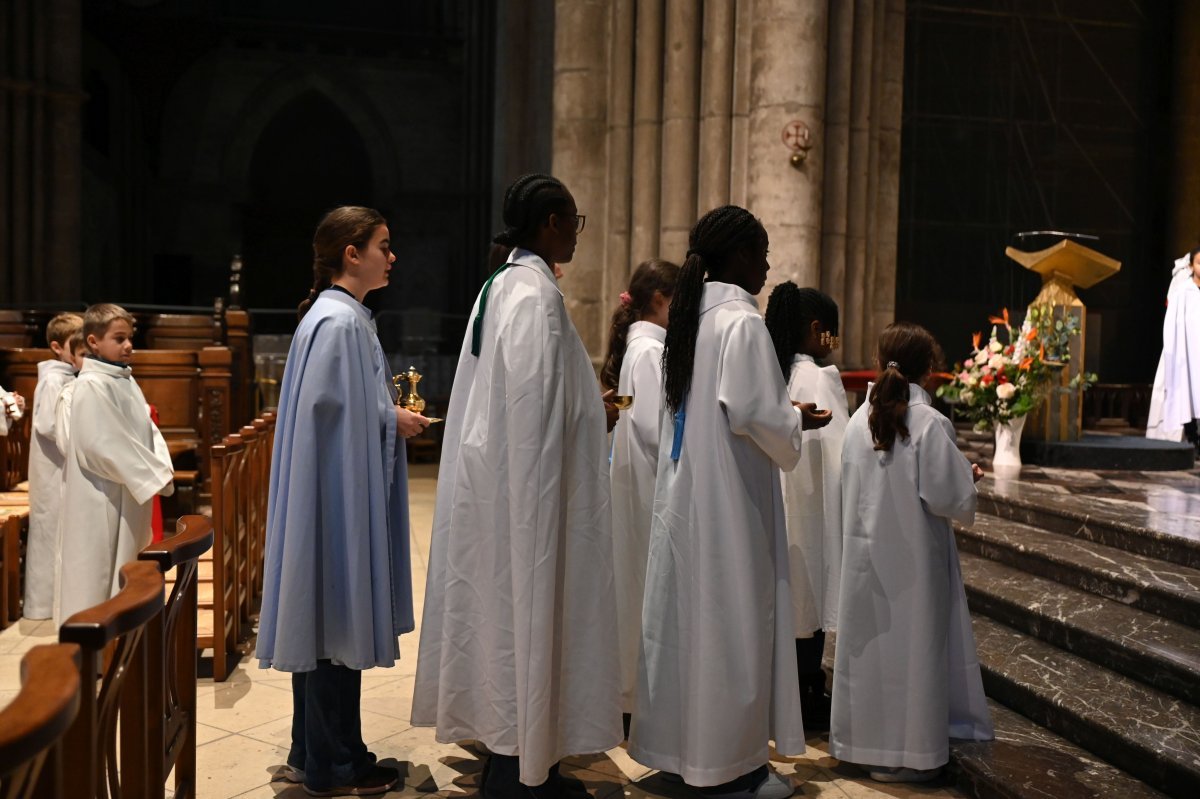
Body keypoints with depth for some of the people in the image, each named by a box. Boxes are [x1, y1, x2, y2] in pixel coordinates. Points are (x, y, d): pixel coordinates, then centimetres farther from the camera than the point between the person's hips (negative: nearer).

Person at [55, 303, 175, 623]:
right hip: (100, 502, -9)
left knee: (124, 571, 16)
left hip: (129, 497, 9)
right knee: (96, 576, -1)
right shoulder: (91, 385, -16)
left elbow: (148, 429, 11)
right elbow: (104, 444, -23)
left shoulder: (126, 381, 12)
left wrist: (162, 467, -7)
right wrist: (154, 476, -18)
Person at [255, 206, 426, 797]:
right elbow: (327, 405, -21)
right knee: (338, 621, -1)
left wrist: (391, 411, 11)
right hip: (339, 489, -11)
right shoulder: (338, 321, -16)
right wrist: (392, 419, -11)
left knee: (326, 624, 15)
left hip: (341, 490, 11)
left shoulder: (343, 315, 15)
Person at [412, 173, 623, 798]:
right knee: (529, 609, 0)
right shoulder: (537, 296, -18)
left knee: (506, 613, 16)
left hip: (493, 483, 10)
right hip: (528, 490, -10)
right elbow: (537, 419, -21)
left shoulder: (501, 286, 12)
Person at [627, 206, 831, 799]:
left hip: (684, 491, 9)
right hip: (728, 497, -8)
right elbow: (754, 414, -20)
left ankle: (680, 744, 27)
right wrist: (798, 421, -2)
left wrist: (786, 415, 17)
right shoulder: (742, 322, -15)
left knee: (689, 612, 15)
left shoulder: (692, 317, 10)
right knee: (732, 619, 2)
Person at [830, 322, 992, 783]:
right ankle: (905, 754, 11)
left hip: (865, 552, 5)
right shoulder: (929, 423, -16)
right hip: (913, 557, -5)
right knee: (911, 645, 4)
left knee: (870, 640, 14)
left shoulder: (858, 420, 0)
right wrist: (969, 478, 4)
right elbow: (947, 497, -17)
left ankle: (862, 740, 24)